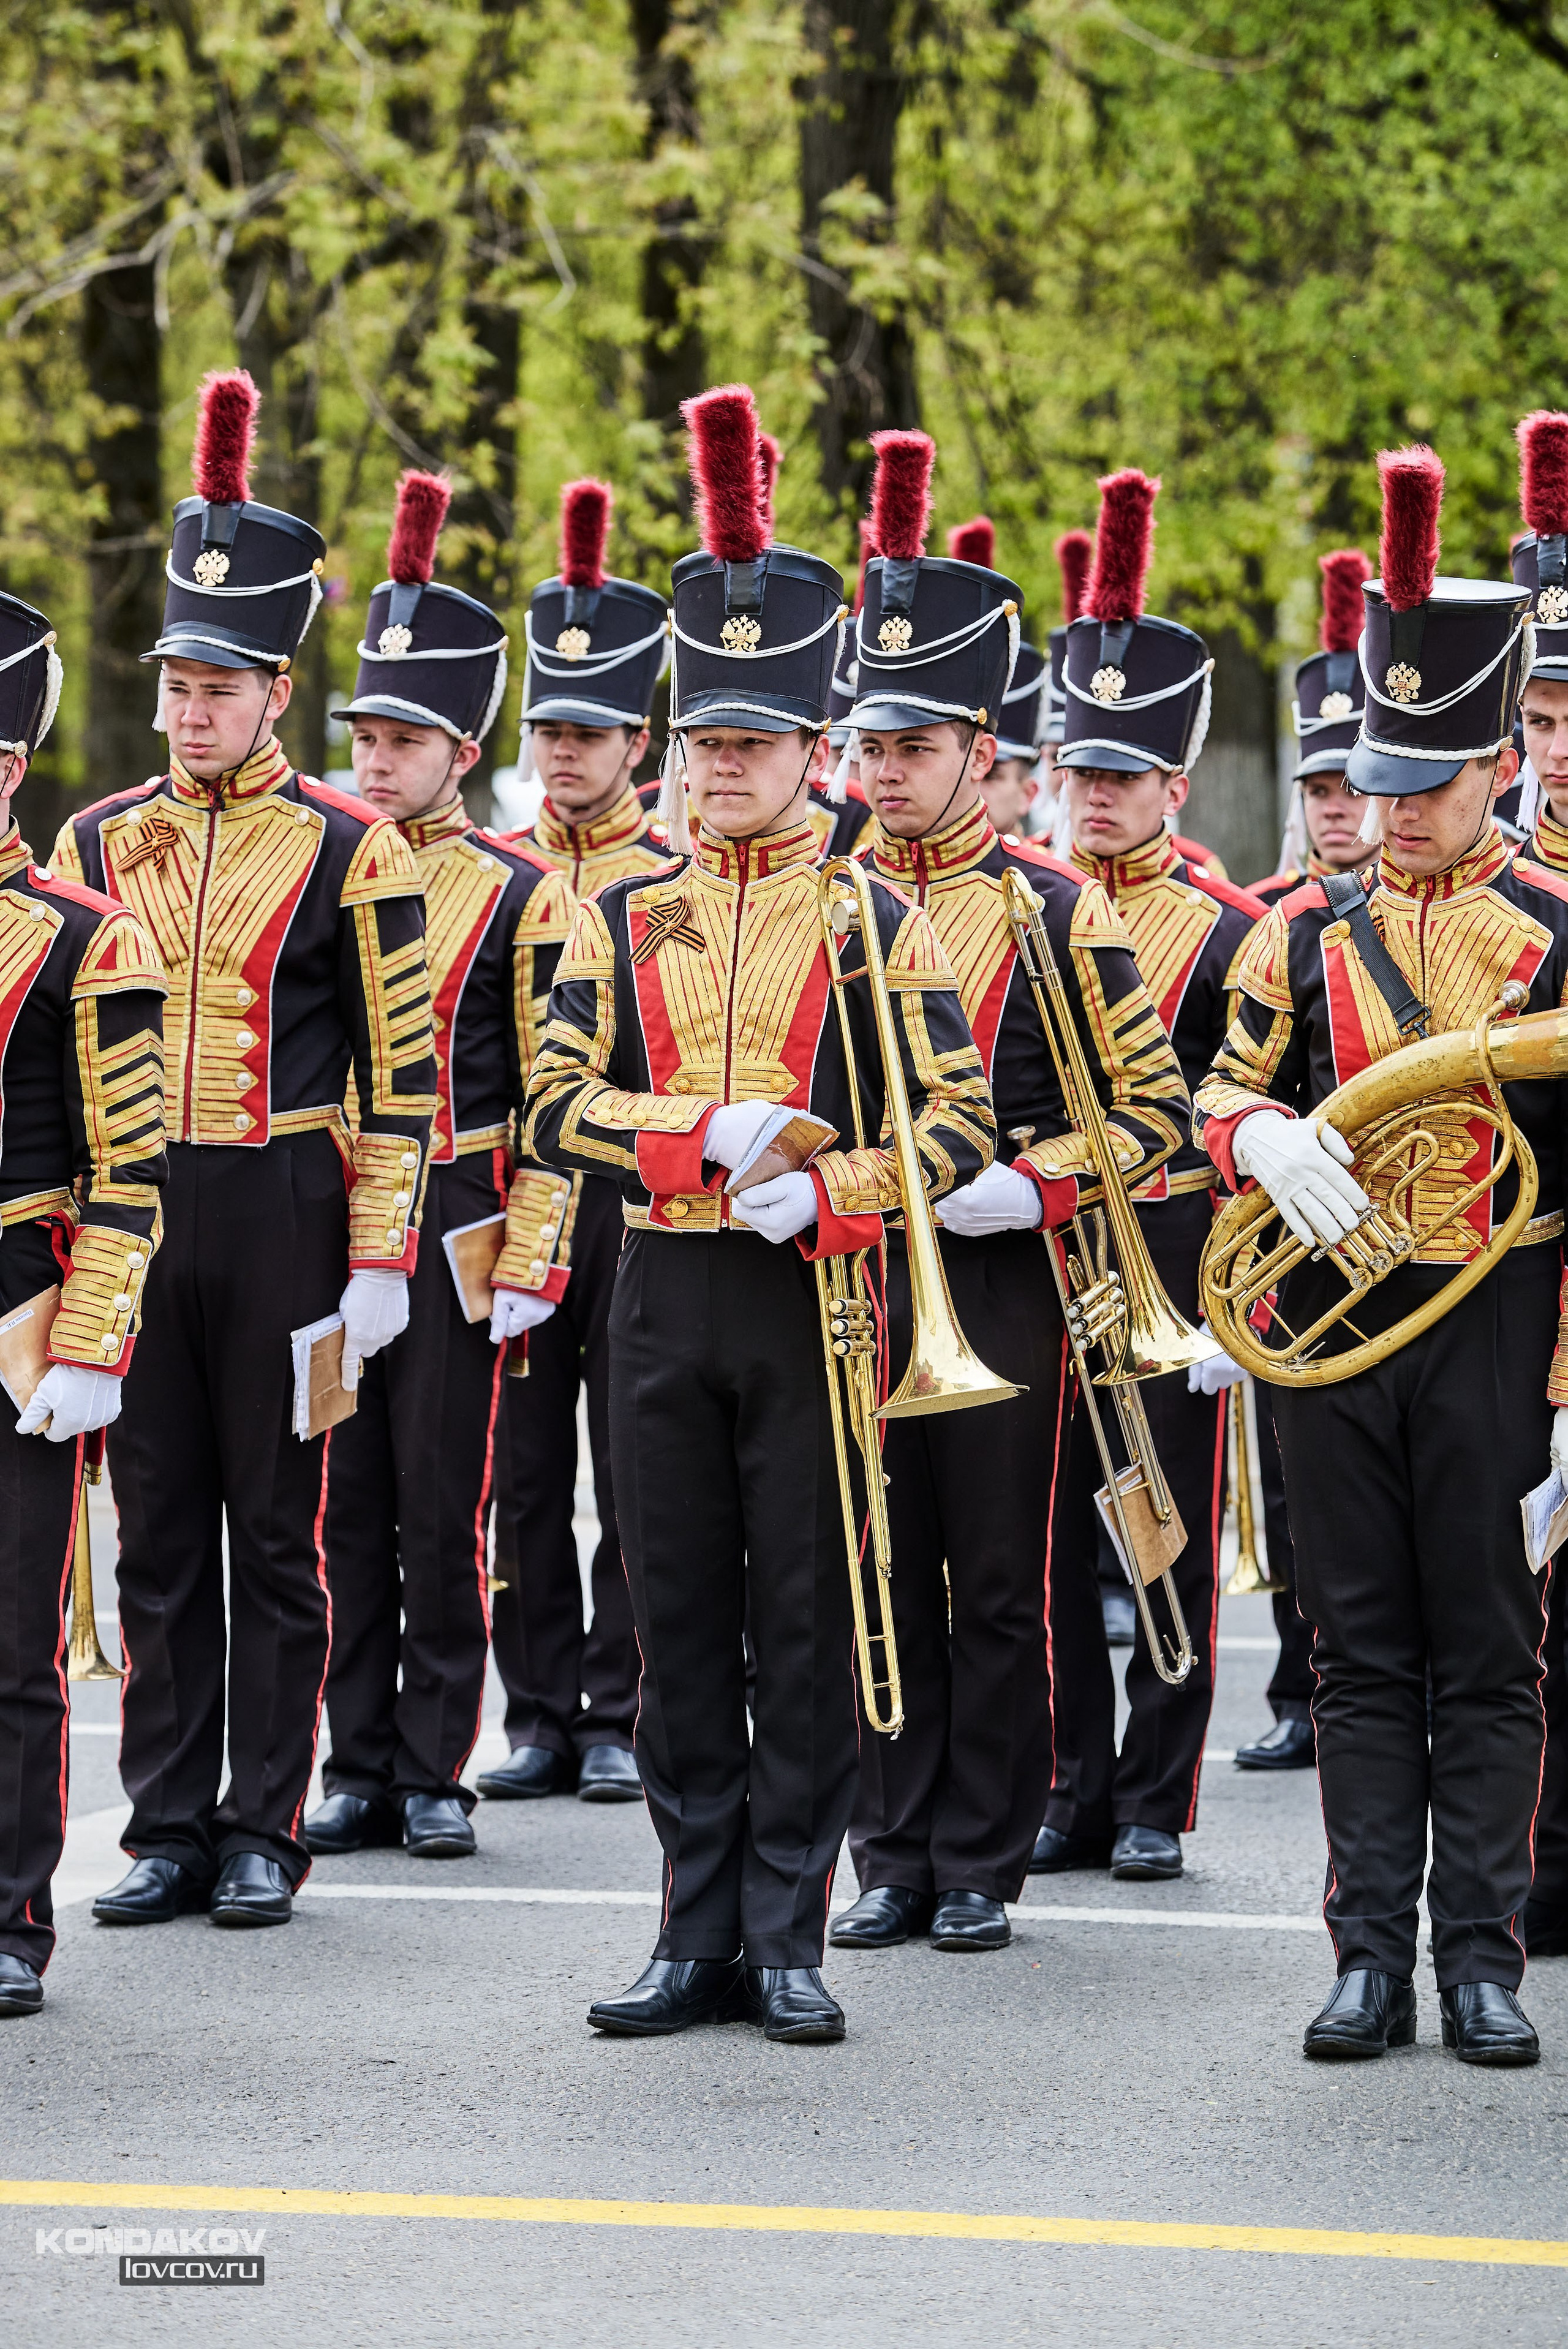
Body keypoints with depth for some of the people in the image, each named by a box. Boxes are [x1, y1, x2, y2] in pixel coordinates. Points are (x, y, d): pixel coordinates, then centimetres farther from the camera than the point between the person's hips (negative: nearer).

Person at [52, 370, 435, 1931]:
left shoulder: (349, 852, -2)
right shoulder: (98, 844, 8)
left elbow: (400, 1070, -3)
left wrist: (380, 1263, -8)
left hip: (283, 1219, -3)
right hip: (130, 1218, 3)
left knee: (278, 1535, 3)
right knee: (157, 1536, 6)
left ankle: (264, 1834, 10)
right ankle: (167, 1832, 12)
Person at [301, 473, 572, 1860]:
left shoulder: (522, 899, -2)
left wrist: (528, 1266, -8)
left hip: (453, 1234, -3)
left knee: (441, 1509, 1)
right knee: (345, 1507, 5)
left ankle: (435, 1776, 8)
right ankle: (361, 1772, 11)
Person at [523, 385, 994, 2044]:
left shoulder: (875, 923, 1)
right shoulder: (621, 921, 8)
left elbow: (961, 1122, -3)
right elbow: (554, 1106, 0)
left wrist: (826, 1195, -18)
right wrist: (708, 1133, -16)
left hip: (814, 1294, -3)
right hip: (662, 1296, 3)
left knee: (805, 1624, 0)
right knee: (678, 1624, 5)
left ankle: (787, 1938, 6)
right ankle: (699, 1936, 12)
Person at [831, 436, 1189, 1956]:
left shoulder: (1058, 913, -1)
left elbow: (1152, 1104, 0)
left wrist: (1034, 1188, -14)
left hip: (999, 1280, -2)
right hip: (850, 1282, 2)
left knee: (997, 1586, 4)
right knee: (877, 1583, 6)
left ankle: (982, 1868, 12)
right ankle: (893, 1859, 14)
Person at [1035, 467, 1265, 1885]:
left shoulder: (1227, 931, -3)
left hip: (1169, 1251, -4)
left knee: (1172, 1529, 2)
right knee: (1053, 1529, 6)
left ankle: (1158, 1800, 9)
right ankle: (1076, 1791, 15)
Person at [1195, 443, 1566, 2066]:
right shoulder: (1304, 932, 6)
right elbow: (1227, 1087, 15)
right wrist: (1259, 1138, -11)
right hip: (1331, 1318, 3)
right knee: (1360, 1651, 6)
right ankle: (1372, 1958, 10)